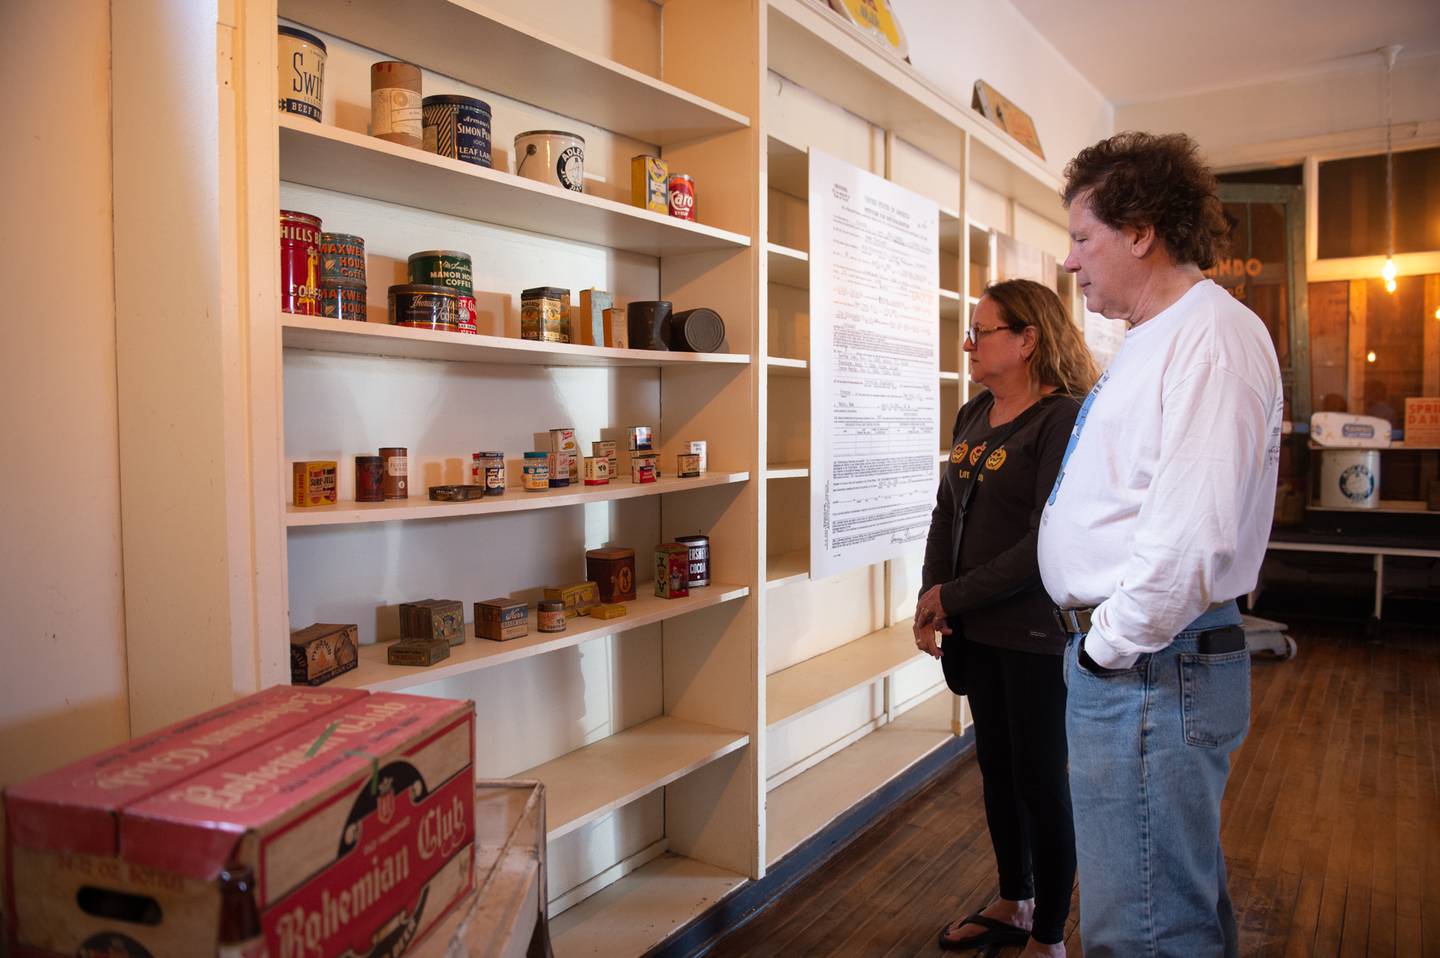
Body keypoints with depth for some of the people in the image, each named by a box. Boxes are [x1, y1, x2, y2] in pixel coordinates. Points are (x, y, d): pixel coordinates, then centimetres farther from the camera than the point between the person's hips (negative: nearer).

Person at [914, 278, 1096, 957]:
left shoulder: (1064, 418, -16)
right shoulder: (974, 415, 8)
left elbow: (1048, 542, -21)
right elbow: (947, 512, 10)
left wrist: (956, 596, -17)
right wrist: (930, 600, -4)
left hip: (1036, 633, -7)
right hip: (977, 630, 8)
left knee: (1040, 778, 6)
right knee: (996, 766, 19)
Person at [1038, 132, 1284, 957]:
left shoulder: (1213, 335, -17)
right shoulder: (1156, 338, 17)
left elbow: (1193, 531, -27)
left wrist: (1112, 643, -16)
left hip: (1150, 669, -10)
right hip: (1127, 659, 11)